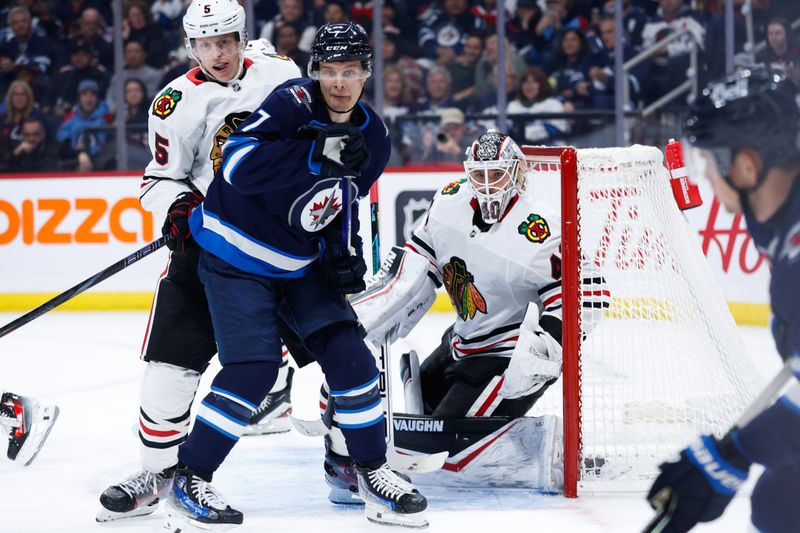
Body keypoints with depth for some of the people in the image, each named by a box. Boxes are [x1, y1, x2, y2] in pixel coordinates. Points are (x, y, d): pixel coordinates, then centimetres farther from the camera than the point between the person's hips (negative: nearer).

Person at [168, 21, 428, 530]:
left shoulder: (372, 135, 1)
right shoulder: (294, 102, -21)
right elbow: (238, 164, -33)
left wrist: (344, 253, -1)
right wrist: (317, 151, -36)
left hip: (299, 262, 7)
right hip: (237, 254, -7)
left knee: (348, 353, 0)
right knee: (253, 367, -17)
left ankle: (374, 471, 16)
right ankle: (188, 483, -6)